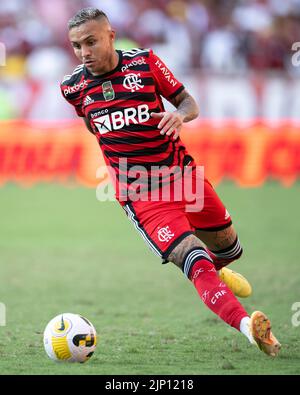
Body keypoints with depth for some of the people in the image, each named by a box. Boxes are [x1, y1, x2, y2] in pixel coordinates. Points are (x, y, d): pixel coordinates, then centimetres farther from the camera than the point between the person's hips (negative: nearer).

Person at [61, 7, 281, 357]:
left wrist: (180, 114, -18)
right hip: (139, 195, -3)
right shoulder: (73, 87, -1)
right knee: (195, 262, -23)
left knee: (229, 249, 20)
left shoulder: (145, 62, -3)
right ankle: (247, 326, -39)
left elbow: (188, 102, 4)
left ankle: (215, 271, 56)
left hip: (181, 173, 3)